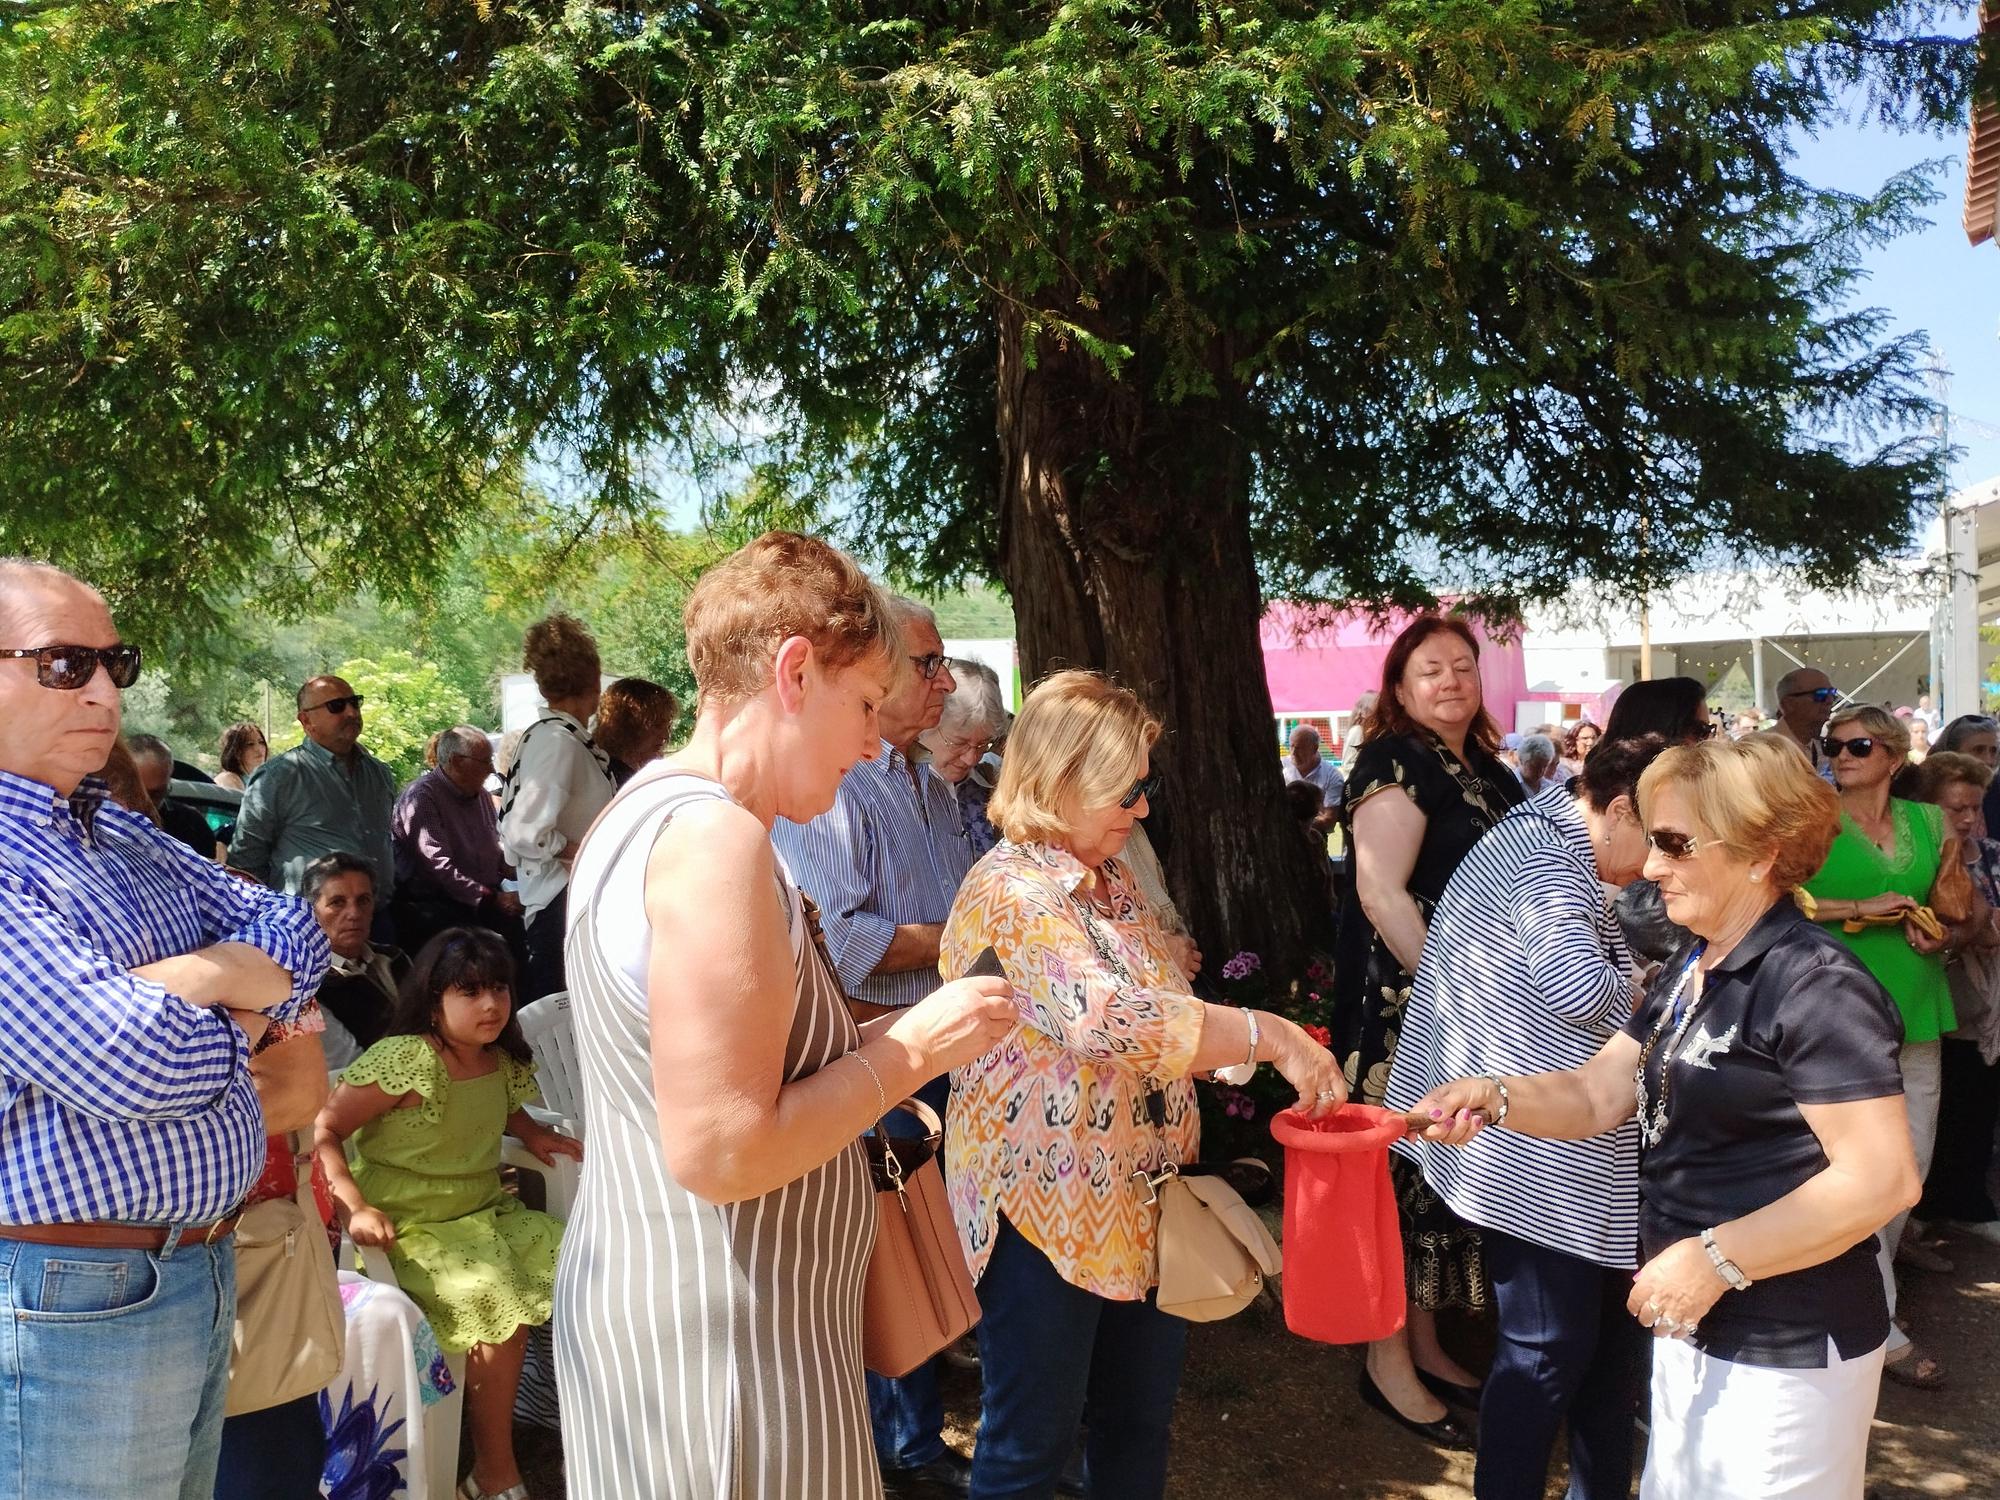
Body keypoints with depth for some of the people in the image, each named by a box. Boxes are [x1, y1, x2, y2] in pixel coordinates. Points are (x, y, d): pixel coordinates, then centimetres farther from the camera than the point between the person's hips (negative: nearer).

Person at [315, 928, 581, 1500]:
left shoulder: (502, 1062, 2)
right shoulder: (406, 1061, -20)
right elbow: (321, 1131, -18)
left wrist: (532, 1132, 6)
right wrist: (355, 1209, -27)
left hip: (486, 1214, 7)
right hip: (408, 1229, -7)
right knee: (497, 1301, -26)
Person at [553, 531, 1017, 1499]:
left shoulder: (645, 813, 9)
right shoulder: (715, 836, -22)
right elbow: (722, 1154, -26)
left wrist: (875, 1053, 10)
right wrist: (910, 1049, -16)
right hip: (722, 1341, -10)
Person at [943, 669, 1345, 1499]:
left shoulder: (1114, 884, 10)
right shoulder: (1009, 893, -19)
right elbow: (1109, 1020, -32)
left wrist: (1263, 1045, 3)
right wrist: (1268, 1034, -30)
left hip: (1141, 1203, 8)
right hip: (1049, 1211, -8)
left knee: (1139, 1423, 19)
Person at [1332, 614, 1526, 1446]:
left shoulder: (1491, 774, 14)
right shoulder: (1395, 763, -12)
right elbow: (1381, 891, -21)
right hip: (1405, 1008, -8)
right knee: (1403, 1175, -1)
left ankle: (1424, 1344, 29)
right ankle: (1387, 1362, 12)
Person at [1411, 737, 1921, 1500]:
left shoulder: (1817, 987, -21)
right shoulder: (1690, 971, 8)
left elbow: (1882, 1178, -26)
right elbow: (1596, 1095, 6)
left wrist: (1715, 1259, -25)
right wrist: (1496, 1096, -13)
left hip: (1786, 1350, -9)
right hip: (1693, 1325, 9)